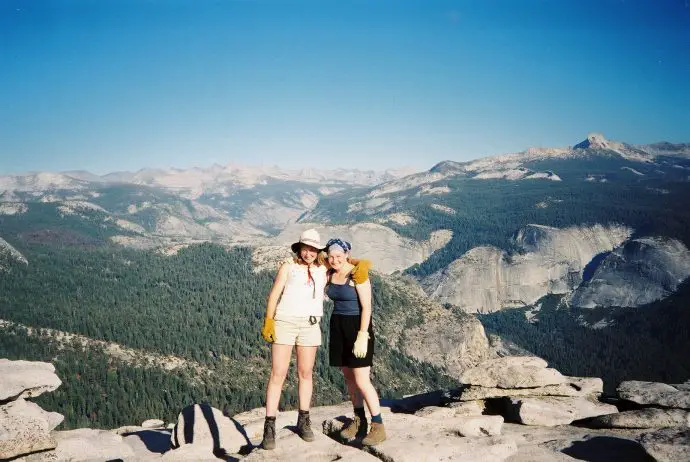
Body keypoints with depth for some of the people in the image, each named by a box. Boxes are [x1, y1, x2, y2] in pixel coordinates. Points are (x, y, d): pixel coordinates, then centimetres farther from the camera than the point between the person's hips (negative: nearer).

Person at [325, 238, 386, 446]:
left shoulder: (358, 274, -15)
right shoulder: (330, 274, 5)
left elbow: (367, 307, -17)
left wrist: (362, 337, -23)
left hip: (358, 326, -7)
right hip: (338, 326, 7)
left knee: (361, 381, -8)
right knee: (348, 377, 12)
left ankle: (378, 427, 2)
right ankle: (359, 421, 24)